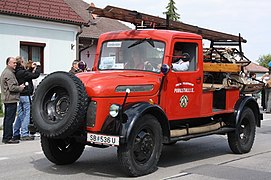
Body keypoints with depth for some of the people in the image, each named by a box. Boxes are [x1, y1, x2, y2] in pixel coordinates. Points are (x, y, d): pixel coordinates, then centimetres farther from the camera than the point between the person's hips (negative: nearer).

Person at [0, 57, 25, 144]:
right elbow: (12, 87, -21)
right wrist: (20, 87, -6)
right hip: (11, 99, -11)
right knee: (10, 119, -8)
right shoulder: (9, 73, -15)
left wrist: (19, 86, 17)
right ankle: (8, 138, -6)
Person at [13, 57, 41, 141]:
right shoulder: (22, 72, -19)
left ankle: (16, 134, 19)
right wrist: (38, 66, -2)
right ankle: (24, 134, -3)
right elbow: (35, 75, -17)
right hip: (25, 95, -9)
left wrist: (31, 68, 15)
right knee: (26, 114, -4)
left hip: (20, 95, 9)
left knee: (20, 115, 15)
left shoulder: (17, 72, 8)